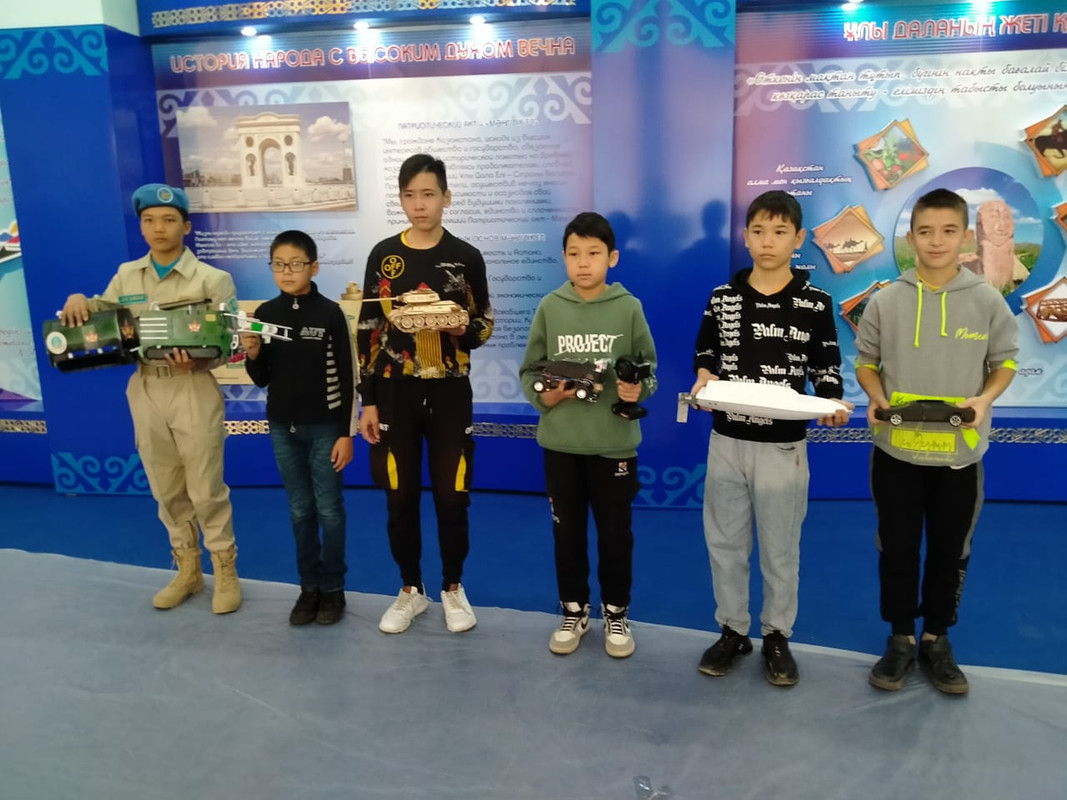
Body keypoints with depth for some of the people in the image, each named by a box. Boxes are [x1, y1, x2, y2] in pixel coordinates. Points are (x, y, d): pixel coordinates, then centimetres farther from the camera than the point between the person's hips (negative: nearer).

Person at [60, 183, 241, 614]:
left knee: (206, 489, 1)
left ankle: (225, 571, 17)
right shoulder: (126, 275, 9)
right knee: (166, 490, 13)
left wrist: (199, 362, -26)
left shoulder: (212, 279, -4)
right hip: (145, 392, 5)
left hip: (194, 391, -4)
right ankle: (187, 569, 28)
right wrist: (78, 301, -5)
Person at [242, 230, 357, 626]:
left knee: (329, 509, 5)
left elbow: (347, 378, -7)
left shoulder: (330, 313, -9)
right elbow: (261, 379, 8)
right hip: (282, 428, 4)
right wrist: (252, 354, -13)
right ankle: (309, 587, 25)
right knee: (300, 510, 13)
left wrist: (346, 433, -9)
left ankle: (333, 588, 20)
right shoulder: (265, 313, 1)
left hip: (324, 427, -3)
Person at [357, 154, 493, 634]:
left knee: (452, 495, 4)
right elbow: (368, 332, 3)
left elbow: (485, 325, 6)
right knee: (400, 497, 7)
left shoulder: (466, 258, 0)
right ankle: (411, 590, 26)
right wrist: (368, 402, 0)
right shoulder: (383, 256, 3)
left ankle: (453, 589, 25)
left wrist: (462, 328, -18)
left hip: (449, 393, -1)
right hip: (395, 393, 1)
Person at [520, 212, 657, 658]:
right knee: (566, 532, 13)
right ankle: (574, 613, 32)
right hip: (560, 442, 1)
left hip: (614, 441, -1)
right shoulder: (549, 307, -1)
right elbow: (530, 370, 5)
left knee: (615, 533, 10)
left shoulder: (629, 308, -4)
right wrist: (543, 395, -14)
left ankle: (616, 614, 31)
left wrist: (638, 390, -18)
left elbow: (648, 371, 2)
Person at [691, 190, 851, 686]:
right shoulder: (722, 297, 2)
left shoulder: (815, 303, -3)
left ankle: (777, 636, 28)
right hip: (726, 441, 2)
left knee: (779, 549, 10)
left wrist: (833, 406, -19)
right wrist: (703, 377, -13)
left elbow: (826, 370, 0)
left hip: (784, 446, -2)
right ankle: (732, 630, 28)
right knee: (725, 543, 11)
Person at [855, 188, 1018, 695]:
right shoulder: (886, 301, -3)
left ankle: (937, 640, 32)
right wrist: (877, 399, -14)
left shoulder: (987, 302, -3)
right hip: (896, 449, 0)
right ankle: (901, 638, 28)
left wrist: (983, 400, -14)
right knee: (897, 549, 10)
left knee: (950, 551, 13)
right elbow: (865, 362, 5)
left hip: (960, 452, 0)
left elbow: (1004, 363, 6)